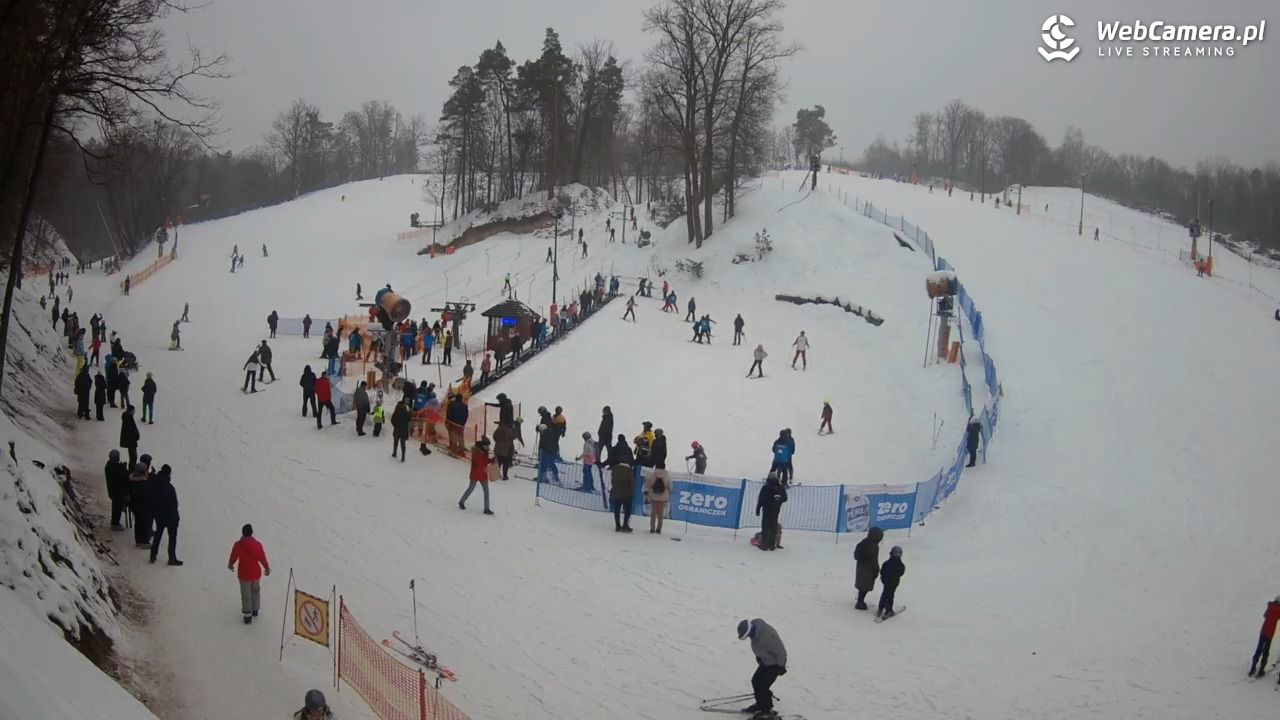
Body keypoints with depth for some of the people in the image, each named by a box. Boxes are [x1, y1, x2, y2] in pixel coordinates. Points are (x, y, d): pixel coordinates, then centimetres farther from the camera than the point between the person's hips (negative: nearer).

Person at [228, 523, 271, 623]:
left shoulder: (238, 545, -19)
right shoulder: (257, 544, -15)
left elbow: (233, 557, -6)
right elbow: (262, 558, -5)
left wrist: (230, 565, 18)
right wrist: (267, 568, 14)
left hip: (244, 574, -2)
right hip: (256, 573, 2)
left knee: (246, 595, 13)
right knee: (255, 590, 27)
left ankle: (247, 615, 21)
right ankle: (255, 610, 42)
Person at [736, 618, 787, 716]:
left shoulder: (768, 636, -38)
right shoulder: (754, 626, -12)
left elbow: (780, 651, -26)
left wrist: (781, 666, -14)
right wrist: (759, 658, 19)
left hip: (775, 663, -8)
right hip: (765, 661, 8)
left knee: (763, 686, -8)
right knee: (755, 681, 10)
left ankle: (767, 709, 10)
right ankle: (760, 704, 30)